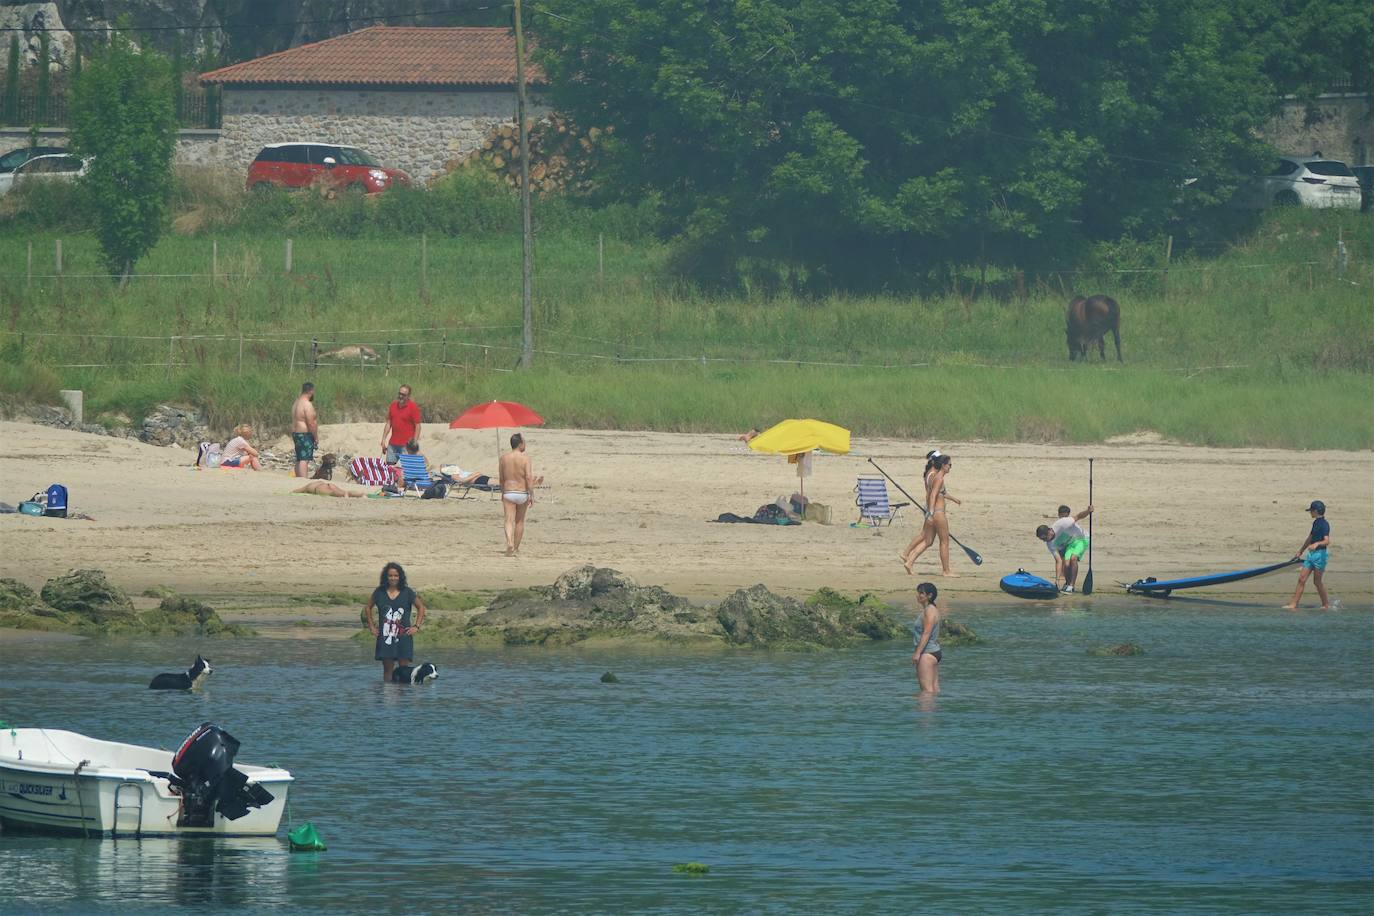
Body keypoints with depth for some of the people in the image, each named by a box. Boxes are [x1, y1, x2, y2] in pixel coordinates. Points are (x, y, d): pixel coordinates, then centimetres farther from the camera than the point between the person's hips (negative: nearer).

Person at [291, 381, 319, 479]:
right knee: (304, 460, -13)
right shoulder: (307, 405, -16)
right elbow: (311, 424, -19)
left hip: (296, 434, 10)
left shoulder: (296, 403, 15)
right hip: (305, 435, -10)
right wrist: (316, 438, -10)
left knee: (299, 460, 14)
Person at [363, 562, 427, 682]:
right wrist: (371, 626, 8)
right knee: (387, 668, 2)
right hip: (385, 636, 1)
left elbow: (421, 607, 10)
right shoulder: (379, 592, 5)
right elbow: (368, 608, 17)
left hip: (403, 636, -1)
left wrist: (416, 626, 1)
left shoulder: (407, 592, 1)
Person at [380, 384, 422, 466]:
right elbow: (388, 423, 15)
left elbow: (417, 426, -7)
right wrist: (383, 441, 11)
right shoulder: (393, 405, 10)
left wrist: (414, 443, -14)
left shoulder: (413, 407, -6)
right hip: (393, 444, 6)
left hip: (406, 445, -6)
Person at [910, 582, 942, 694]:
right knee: (935, 687, 10)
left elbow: (926, 634, -21)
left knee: (927, 688, -11)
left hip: (927, 653, -11)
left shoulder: (929, 611, -14)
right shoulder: (932, 609, 17)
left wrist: (917, 652, -23)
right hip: (935, 651, 11)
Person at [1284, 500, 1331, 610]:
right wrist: (1300, 551, 34)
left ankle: (1326, 604, 16)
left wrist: (1317, 544, -41)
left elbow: (1327, 541, -24)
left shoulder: (1324, 524, -13)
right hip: (1311, 554, 9)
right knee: (1301, 579, 3)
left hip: (1320, 554, -9)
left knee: (1317, 581, 0)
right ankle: (1293, 605, 2)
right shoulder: (1316, 523, 15)